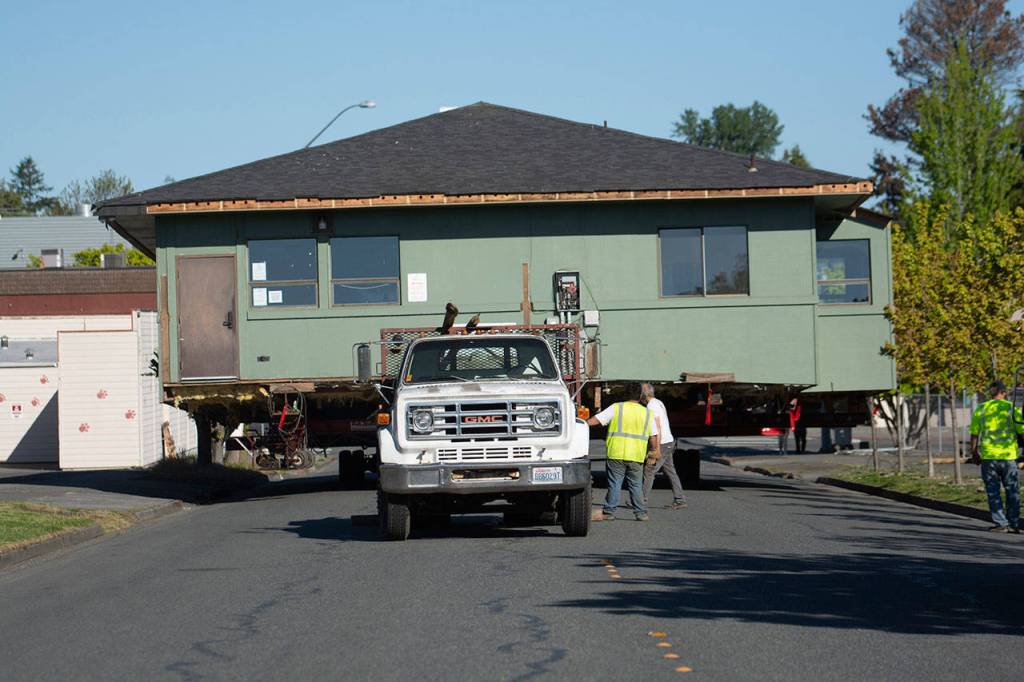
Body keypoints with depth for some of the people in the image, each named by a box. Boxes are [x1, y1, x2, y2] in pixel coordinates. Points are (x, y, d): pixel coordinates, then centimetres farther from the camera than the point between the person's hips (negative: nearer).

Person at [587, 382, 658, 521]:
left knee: (614, 485, 3)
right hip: (636, 457, 2)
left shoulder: (616, 408, 0)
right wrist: (653, 450, 25)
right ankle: (641, 513, 10)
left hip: (617, 454, -2)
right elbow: (653, 436, 9)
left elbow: (595, 420, -4)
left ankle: (609, 512, 3)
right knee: (636, 486, 11)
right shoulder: (647, 413, 7)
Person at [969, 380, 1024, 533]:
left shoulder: (981, 409, 2)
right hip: (1008, 455, -1)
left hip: (988, 456, 1)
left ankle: (1000, 523, 1)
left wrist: (974, 453, 14)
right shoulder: (1011, 408, -2)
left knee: (993, 492, 6)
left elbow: (974, 434, 3)